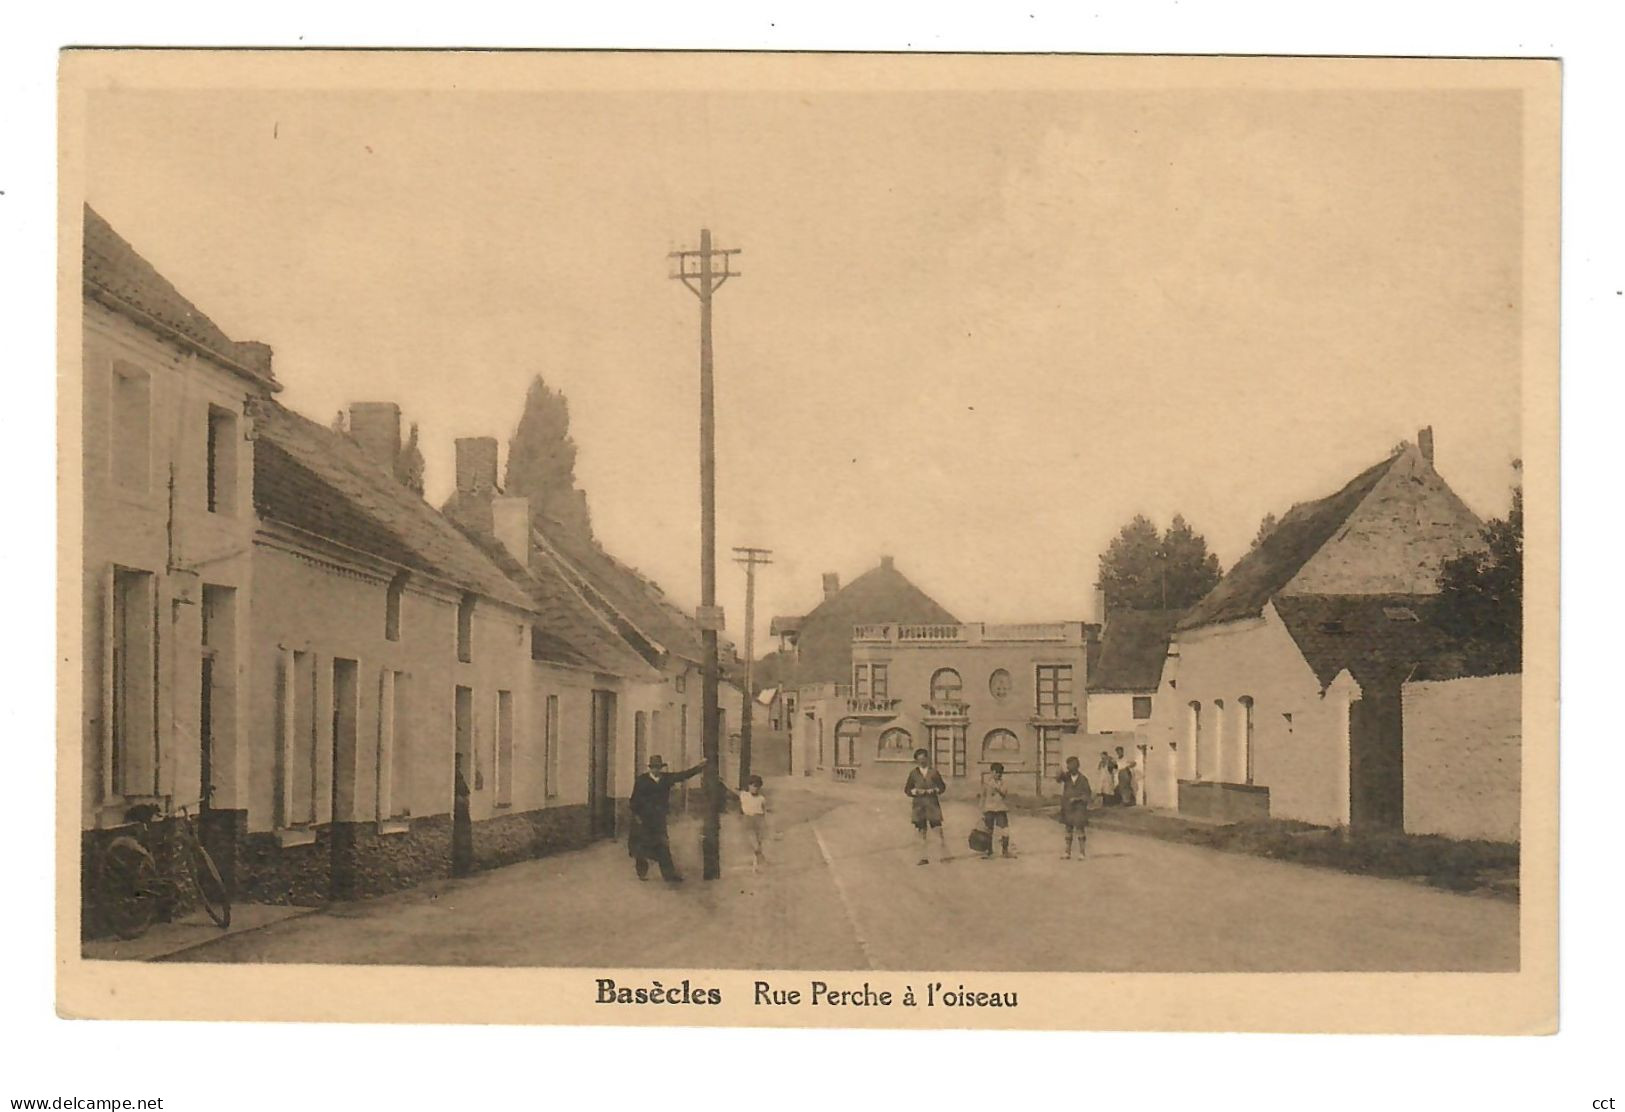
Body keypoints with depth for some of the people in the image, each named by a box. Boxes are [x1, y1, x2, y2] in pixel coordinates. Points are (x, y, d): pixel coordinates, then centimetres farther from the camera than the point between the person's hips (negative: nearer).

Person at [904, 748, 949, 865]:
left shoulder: (933, 772, 4)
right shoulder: (913, 773, 6)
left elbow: (942, 787, 7)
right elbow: (907, 789, 9)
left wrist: (932, 791, -11)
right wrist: (916, 791, -10)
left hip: (932, 804, -1)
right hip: (919, 804, 1)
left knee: (938, 829, -8)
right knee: (922, 831, 3)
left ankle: (945, 854, -4)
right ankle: (923, 857, 7)